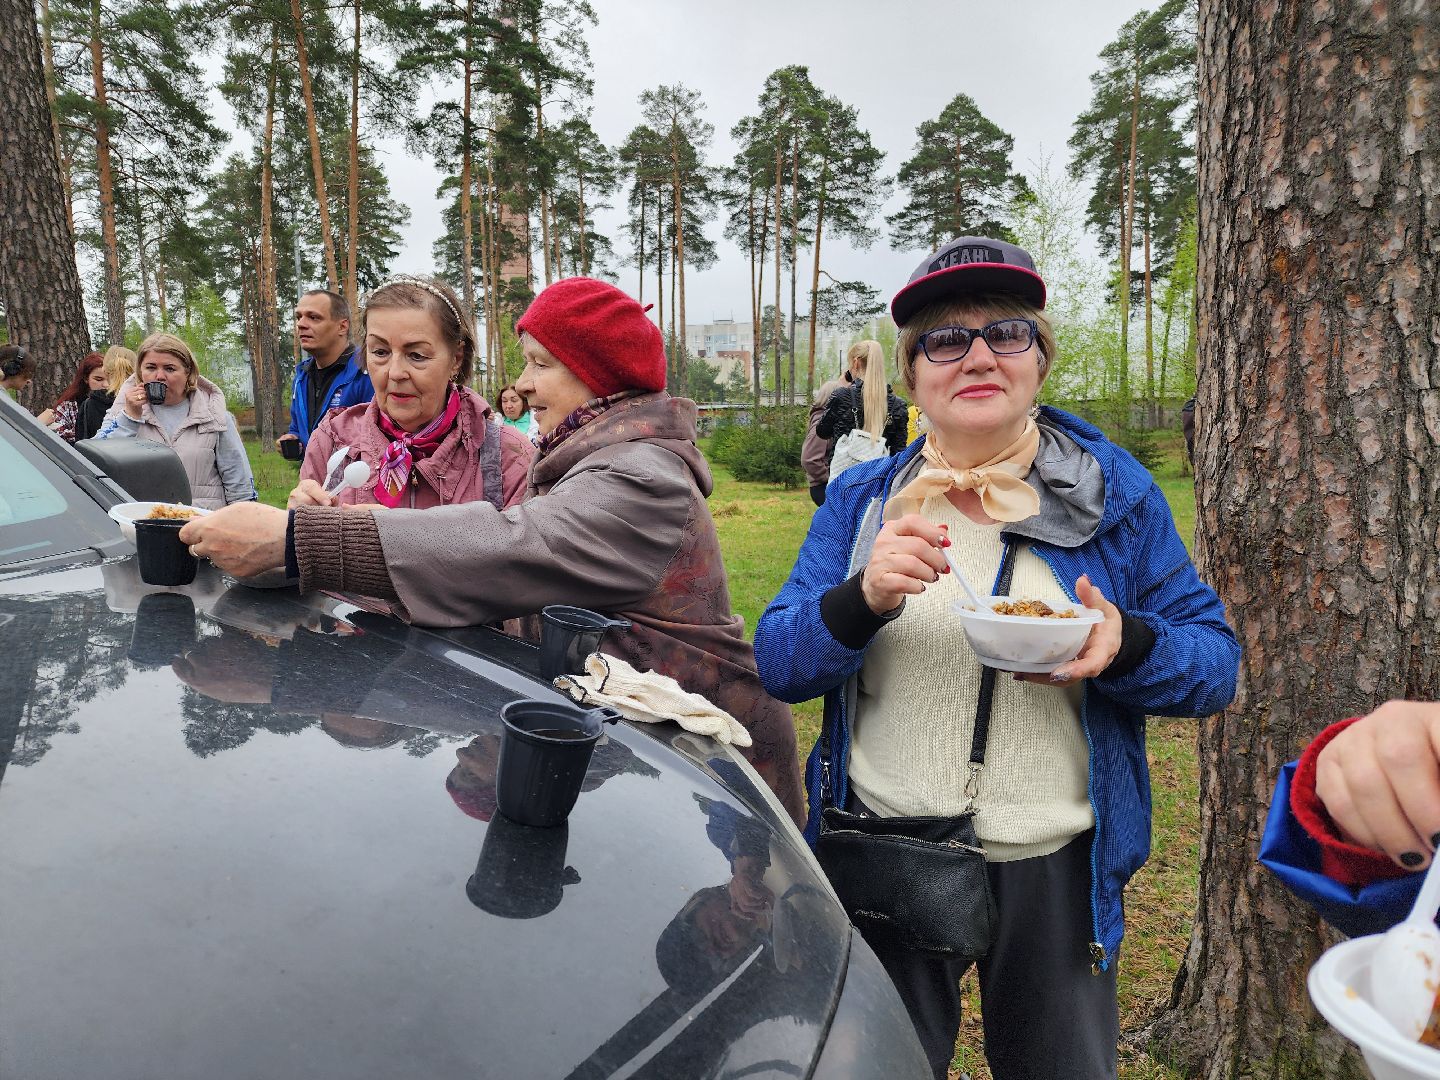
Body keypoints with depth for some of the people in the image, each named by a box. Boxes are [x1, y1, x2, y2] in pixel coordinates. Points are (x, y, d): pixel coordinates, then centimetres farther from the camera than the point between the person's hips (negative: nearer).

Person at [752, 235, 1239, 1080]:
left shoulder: (1115, 496, -2)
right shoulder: (861, 501, 0)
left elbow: (1216, 665, -2)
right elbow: (778, 661, -6)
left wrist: (1125, 644, -23)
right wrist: (864, 598, -26)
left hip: (1055, 866, 0)